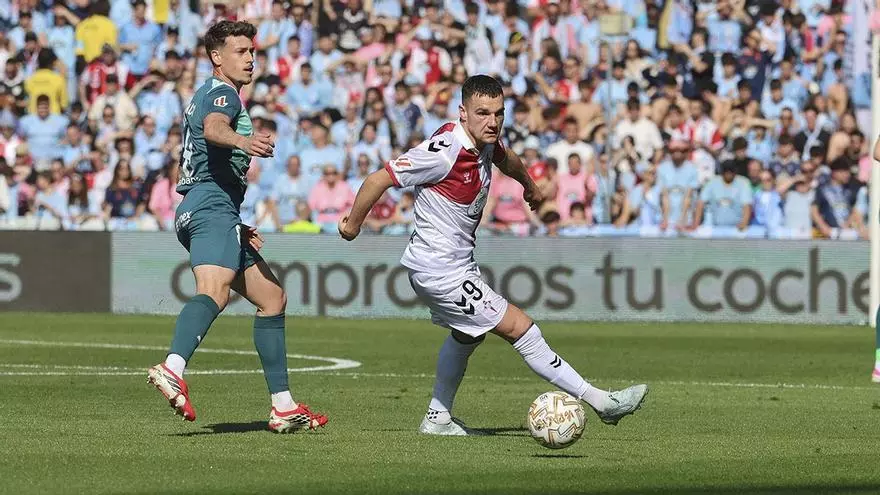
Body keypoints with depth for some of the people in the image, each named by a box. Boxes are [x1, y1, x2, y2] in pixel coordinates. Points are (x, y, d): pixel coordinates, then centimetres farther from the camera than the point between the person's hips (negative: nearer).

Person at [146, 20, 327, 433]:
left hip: (198, 212, 11)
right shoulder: (221, 93, -2)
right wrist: (242, 140, -50)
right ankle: (172, 369, -58)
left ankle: (283, 406, 12)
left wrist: (238, 225, 42)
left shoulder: (205, 96, 29)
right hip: (212, 210, -11)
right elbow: (213, 129, -27)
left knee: (273, 298, 14)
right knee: (215, 290, -33)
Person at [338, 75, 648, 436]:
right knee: (519, 327, -9)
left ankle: (438, 418, 44)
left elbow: (507, 161, 25)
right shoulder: (444, 151, -27)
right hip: (440, 269, -10)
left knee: (467, 334, 30)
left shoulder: (485, 143, -1)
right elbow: (379, 179, -21)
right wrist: (353, 224, -8)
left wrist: (530, 187, 45)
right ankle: (599, 401, -7)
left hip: (459, 262, 10)